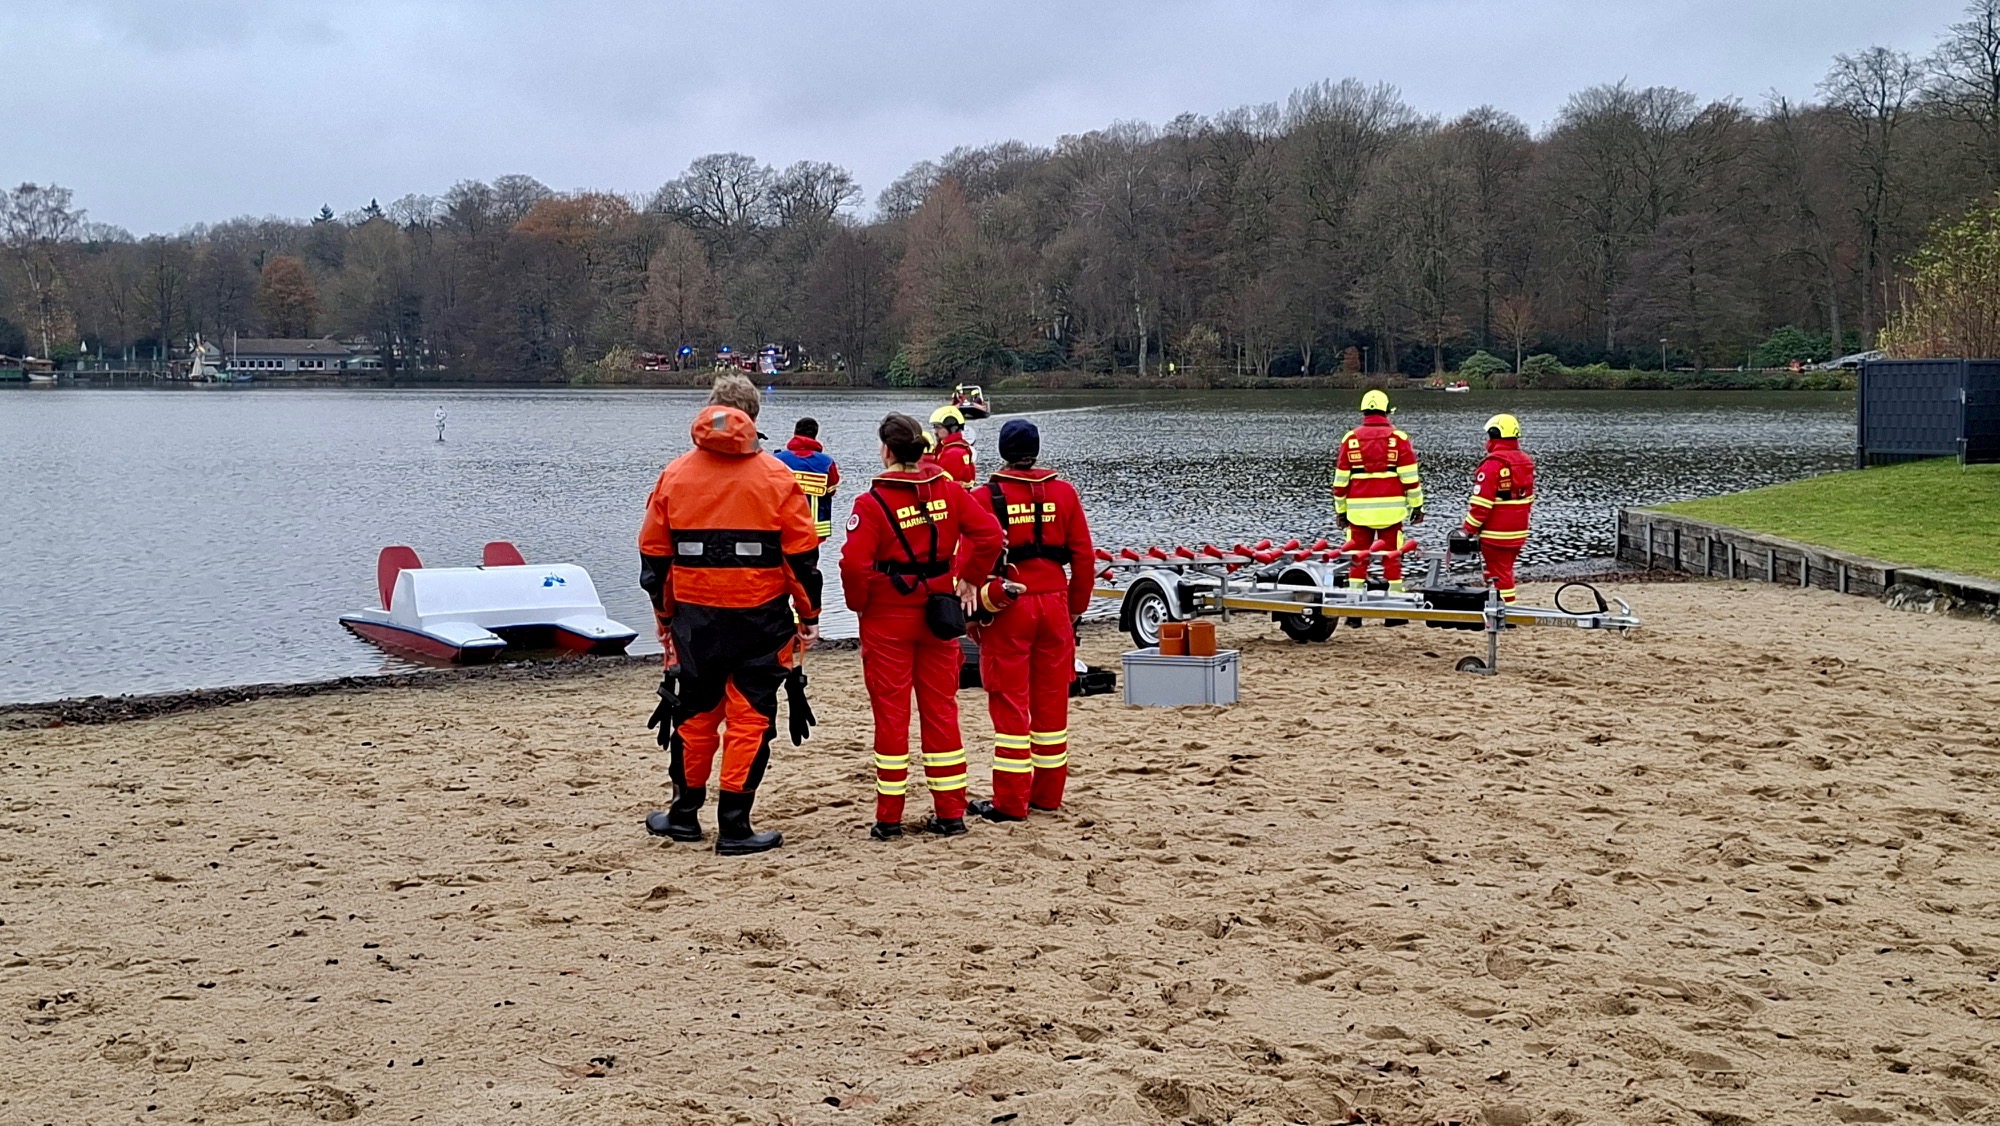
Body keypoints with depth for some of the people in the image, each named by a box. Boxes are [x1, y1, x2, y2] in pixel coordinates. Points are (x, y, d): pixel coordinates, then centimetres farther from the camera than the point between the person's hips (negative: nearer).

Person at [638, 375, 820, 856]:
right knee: (749, 717, 2)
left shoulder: (674, 474, 3)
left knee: (695, 713, 16)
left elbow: (653, 554, 8)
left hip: (694, 616, 3)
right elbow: (802, 554, -5)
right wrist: (809, 616, 5)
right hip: (759, 617, -3)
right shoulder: (776, 477, -5)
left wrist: (664, 616, 18)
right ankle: (734, 827, 1)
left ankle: (685, 813, 27)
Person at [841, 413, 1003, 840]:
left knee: (891, 713, 4)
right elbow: (989, 534, -5)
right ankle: (950, 813, 15)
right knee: (941, 710, 12)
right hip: (939, 612, 4)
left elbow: (855, 564, -20)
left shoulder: (872, 502, -13)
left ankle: (889, 817, 8)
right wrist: (970, 579, 7)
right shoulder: (947, 490, 0)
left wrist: (860, 605, -3)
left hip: (887, 618, -4)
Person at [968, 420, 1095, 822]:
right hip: (1055, 604, 3)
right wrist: (1076, 607, 14)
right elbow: (1083, 556, 5)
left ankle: (1010, 802, 1)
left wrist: (979, 607, 3)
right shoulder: (1064, 493, 3)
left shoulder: (987, 497, -6)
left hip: (1007, 609, -3)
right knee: (1052, 704, 12)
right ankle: (1048, 795, 20)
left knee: (1010, 705, 1)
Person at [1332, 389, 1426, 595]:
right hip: (1391, 508, -1)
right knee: (1392, 556, 3)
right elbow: (1410, 477, -2)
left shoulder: (1350, 439, 3)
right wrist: (1416, 505, 6)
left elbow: (1341, 479, 6)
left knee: (1357, 557, 6)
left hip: (1359, 509, 1)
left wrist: (1341, 509, 14)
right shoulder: (1399, 438, -1)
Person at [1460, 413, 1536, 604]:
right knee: (1505, 572, 19)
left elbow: (1481, 502, -19)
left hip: (1496, 534, -8)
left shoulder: (1493, 464, -18)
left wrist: (1468, 528, -11)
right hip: (1519, 532, 8)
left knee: (1499, 576, -2)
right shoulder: (1526, 462, 8)